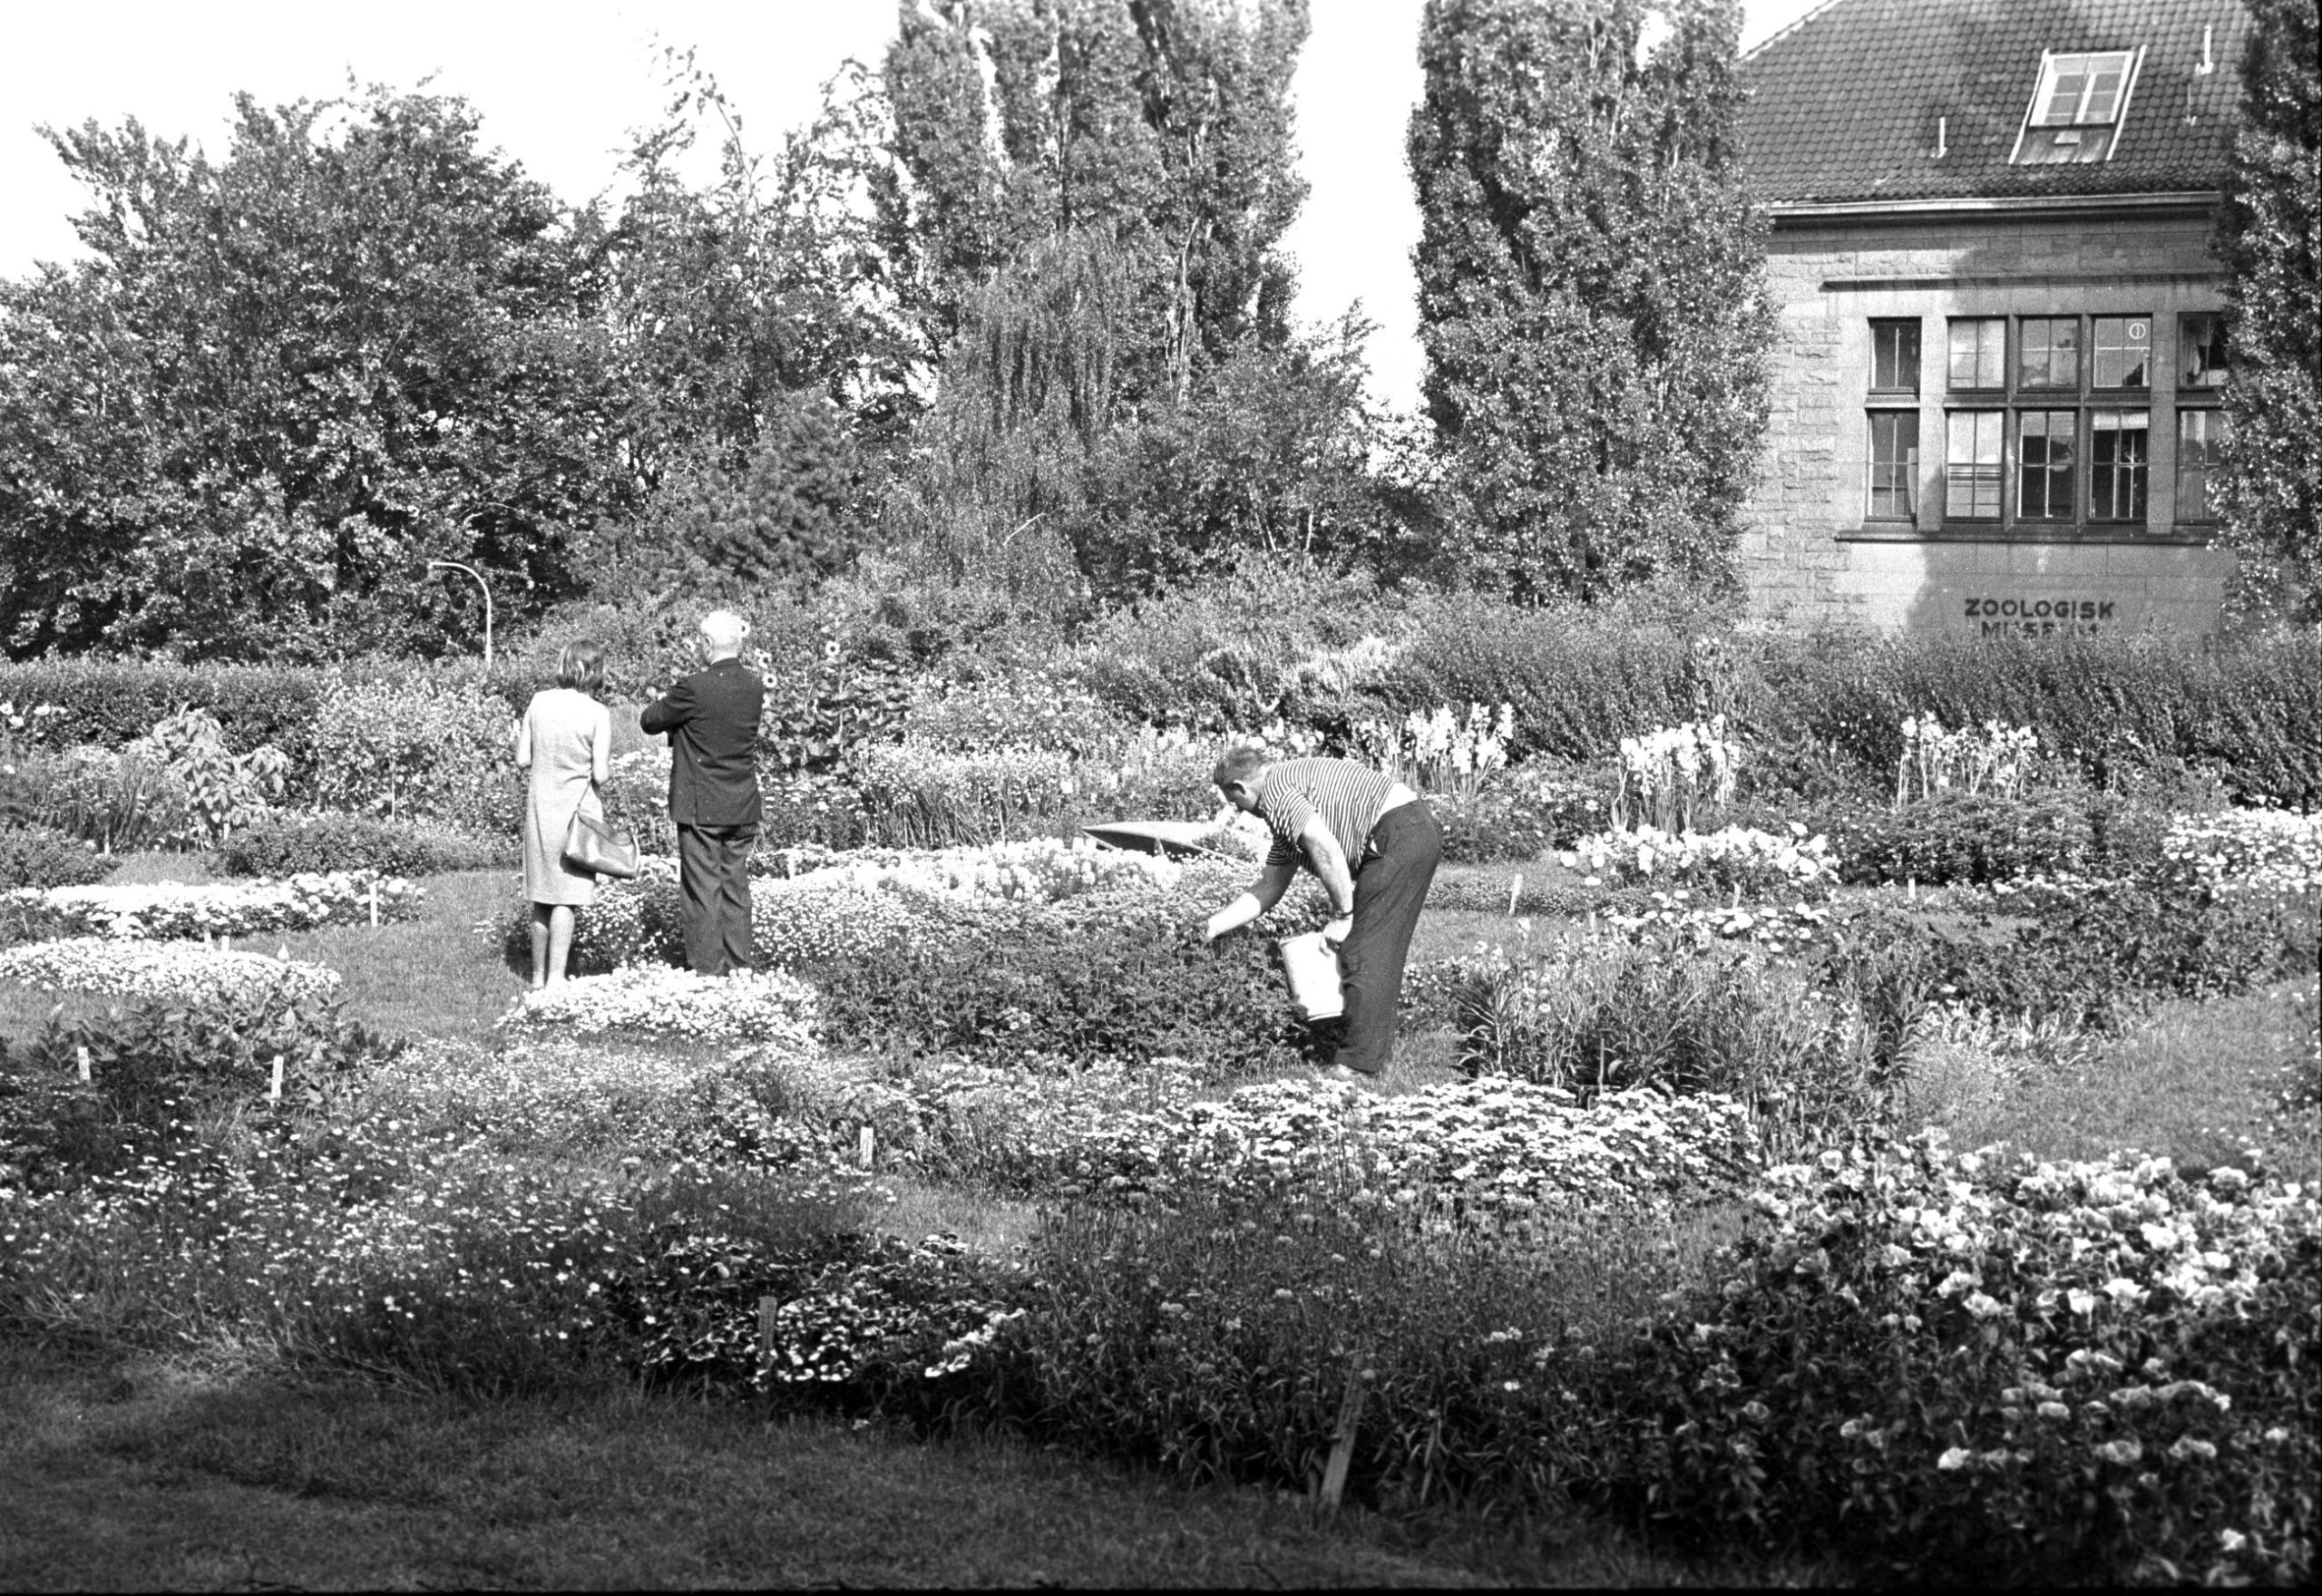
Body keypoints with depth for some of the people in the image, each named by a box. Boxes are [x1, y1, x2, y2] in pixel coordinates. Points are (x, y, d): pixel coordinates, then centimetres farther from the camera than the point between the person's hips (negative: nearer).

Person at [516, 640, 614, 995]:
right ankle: (556, 976, -5)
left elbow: (522, 761, 2)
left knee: (542, 897, 13)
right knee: (566, 897, 0)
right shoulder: (597, 713, -12)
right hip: (577, 806, -4)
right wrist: (608, 764, 10)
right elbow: (600, 774, -11)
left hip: (540, 806, 4)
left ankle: (539, 975, 20)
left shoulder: (539, 702, -1)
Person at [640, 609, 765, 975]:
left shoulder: (696, 688, -18)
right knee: (735, 888, 13)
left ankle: (707, 970, 2)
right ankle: (739, 967, 18)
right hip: (743, 808, 6)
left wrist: (666, 700, 9)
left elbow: (649, 722, -8)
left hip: (701, 808, -6)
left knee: (703, 890, 0)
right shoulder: (754, 686, 2)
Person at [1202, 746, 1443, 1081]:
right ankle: (1373, 1047, 19)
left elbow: (1325, 848, -19)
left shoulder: (1274, 791, -5)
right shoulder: (1290, 804, 27)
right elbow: (1270, 886, 32)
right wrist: (1215, 925, 32)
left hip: (1397, 837, -10)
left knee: (1363, 953, -7)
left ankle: (1358, 1062, -6)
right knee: (1381, 952, 16)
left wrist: (1342, 913, -11)